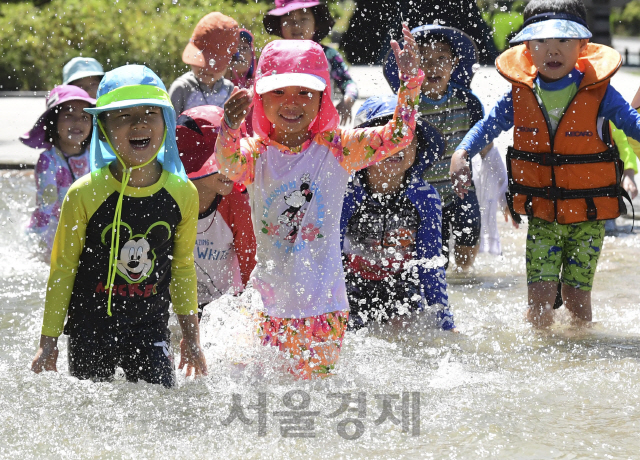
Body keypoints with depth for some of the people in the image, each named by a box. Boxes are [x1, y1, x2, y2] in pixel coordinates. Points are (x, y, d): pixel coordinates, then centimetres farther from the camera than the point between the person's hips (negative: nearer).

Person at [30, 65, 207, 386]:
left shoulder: (182, 194, -4)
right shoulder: (84, 195, -12)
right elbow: (62, 269, -2)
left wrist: (191, 339, 13)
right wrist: (48, 344, -1)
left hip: (151, 330, 2)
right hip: (90, 332, -2)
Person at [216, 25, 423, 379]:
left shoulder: (337, 149, -1)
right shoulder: (255, 153, -2)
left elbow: (397, 136, -9)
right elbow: (228, 163, -24)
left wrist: (410, 81, -22)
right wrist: (230, 126, -46)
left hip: (322, 306, -1)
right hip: (265, 304, 1)